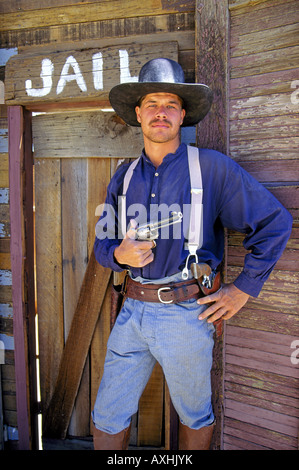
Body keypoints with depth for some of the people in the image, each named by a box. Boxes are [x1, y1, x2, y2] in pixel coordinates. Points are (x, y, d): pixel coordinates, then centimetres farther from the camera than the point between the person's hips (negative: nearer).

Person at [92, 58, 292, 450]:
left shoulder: (212, 167, -6)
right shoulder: (124, 178, 8)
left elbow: (275, 222, -5)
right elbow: (102, 242, 13)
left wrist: (243, 289, -5)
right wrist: (119, 254, -11)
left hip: (186, 313, -3)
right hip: (134, 310, 4)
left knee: (195, 417, 18)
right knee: (108, 418, 13)